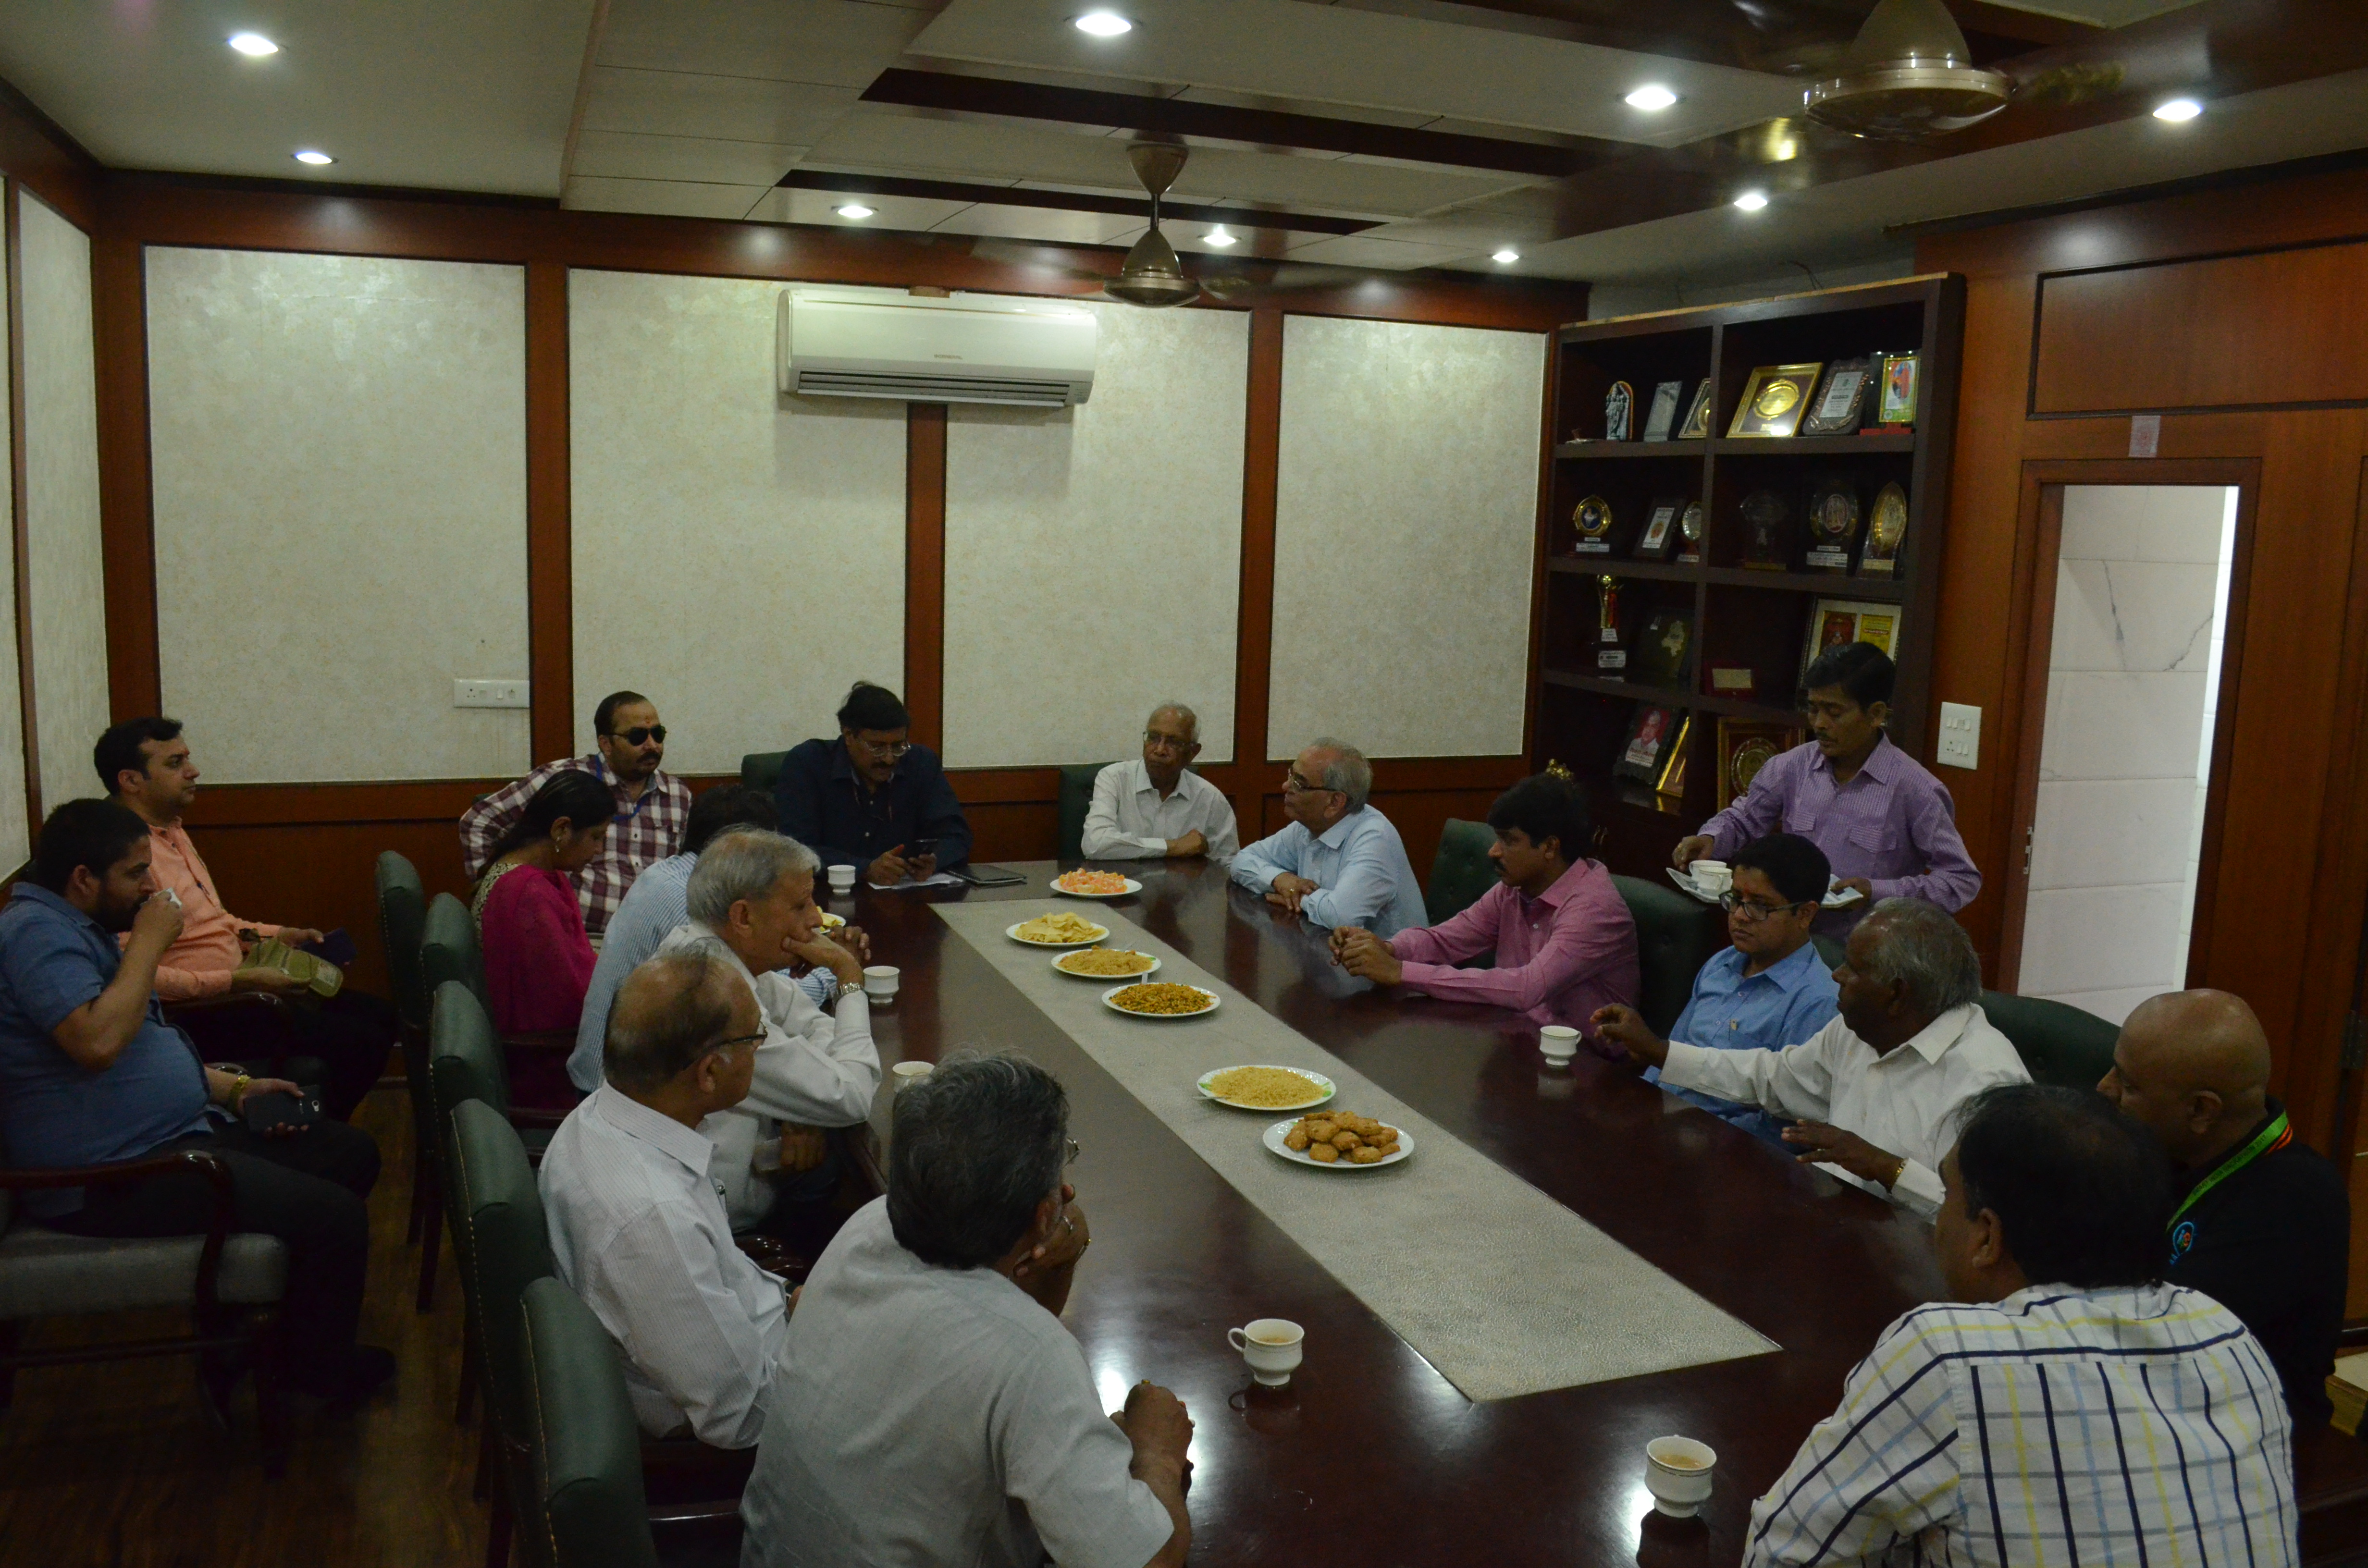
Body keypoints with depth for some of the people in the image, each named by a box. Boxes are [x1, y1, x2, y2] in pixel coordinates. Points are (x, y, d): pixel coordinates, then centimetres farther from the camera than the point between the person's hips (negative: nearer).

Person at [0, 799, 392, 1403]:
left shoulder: (76, 928, 17)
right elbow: (97, 1042, -33)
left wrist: (235, 1088, 13)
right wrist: (149, 944, -21)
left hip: (177, 1133, 12)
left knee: (351, 1151, 10)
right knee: (337, 1216, -20)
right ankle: (319, 1366, 7)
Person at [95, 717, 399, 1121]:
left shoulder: (172, 831, 14)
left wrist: (276, 935, 13)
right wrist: (240, 981, -25)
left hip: (234, 987, 11)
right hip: (197, 1014, -11)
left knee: (381, 1015, 10)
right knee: (360, 1042, -19)